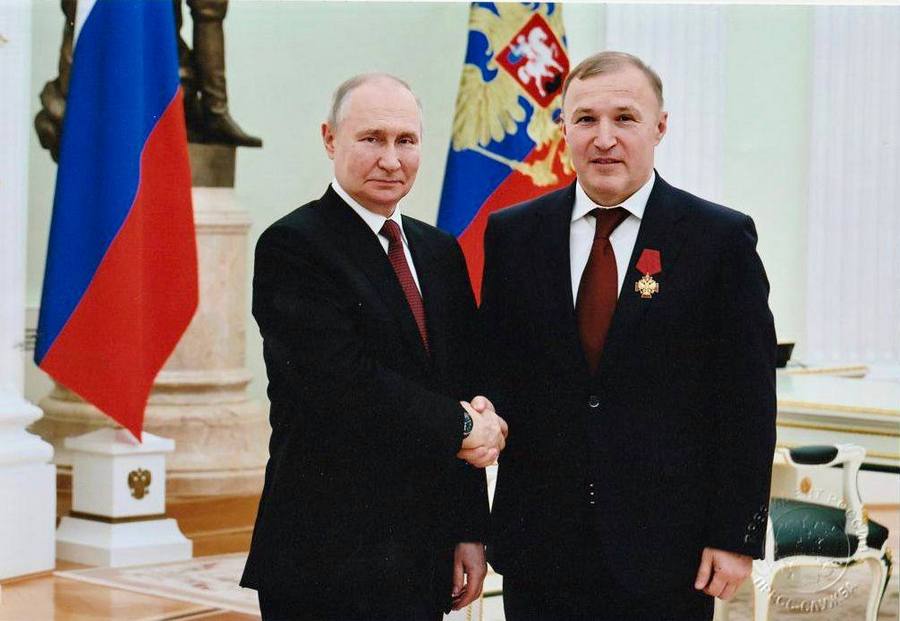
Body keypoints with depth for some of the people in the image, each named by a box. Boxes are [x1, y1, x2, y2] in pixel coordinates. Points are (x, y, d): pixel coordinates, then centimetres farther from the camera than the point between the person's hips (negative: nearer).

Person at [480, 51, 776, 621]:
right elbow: (492, 371, 11)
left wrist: (737, 537, -6)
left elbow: (748, 403, -3)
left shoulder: (722, 238, -3)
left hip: (667, 553, -2)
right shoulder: (513, 234, 6)